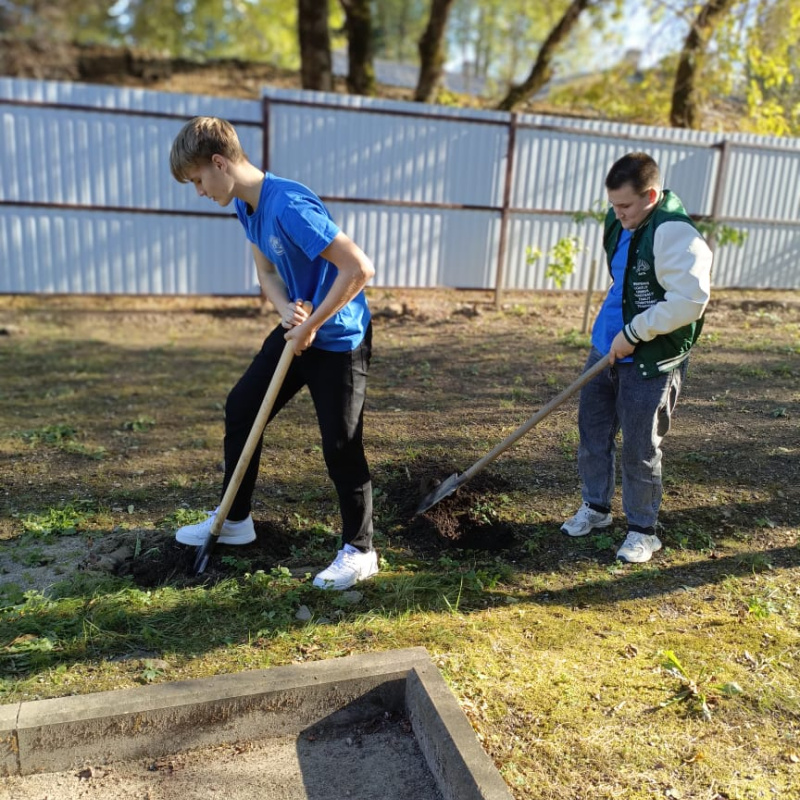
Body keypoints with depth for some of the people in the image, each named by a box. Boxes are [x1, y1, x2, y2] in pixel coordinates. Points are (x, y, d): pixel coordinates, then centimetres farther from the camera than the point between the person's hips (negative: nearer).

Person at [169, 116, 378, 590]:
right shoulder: (247, 206, 2)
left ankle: (360, 551, 14)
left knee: (341, 444, -5)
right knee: (241, 408, 13)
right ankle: (235, 519, 30)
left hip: (339, 338, -9)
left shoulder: (289, 206, -28)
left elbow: (359, 268, -32)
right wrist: (287, 310, -12)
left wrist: (312, 325, -22)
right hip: (297, 329, 10)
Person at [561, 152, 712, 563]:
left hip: (651, 362, -8)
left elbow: (690, 300, -29)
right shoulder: (620, 222, 6)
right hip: (606, 349, 8)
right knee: (592, 432, 16)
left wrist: (632, 333, -23)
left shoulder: (675, 234, -21)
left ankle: (643, 530, 21)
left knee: (639, 449, 2)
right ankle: (595, 507, 36)